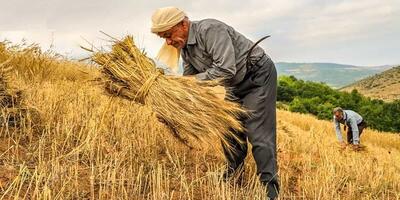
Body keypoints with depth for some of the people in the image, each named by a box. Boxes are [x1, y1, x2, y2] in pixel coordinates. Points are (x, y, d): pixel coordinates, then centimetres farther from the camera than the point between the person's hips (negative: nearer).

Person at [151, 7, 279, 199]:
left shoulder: (210, 30, -28)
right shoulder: (185, 46, 1)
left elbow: (226, 69, -35)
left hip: (258, 76, -9)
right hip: (236, 84, 9)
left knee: (258, 133, -10)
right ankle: (234, 171, 31)